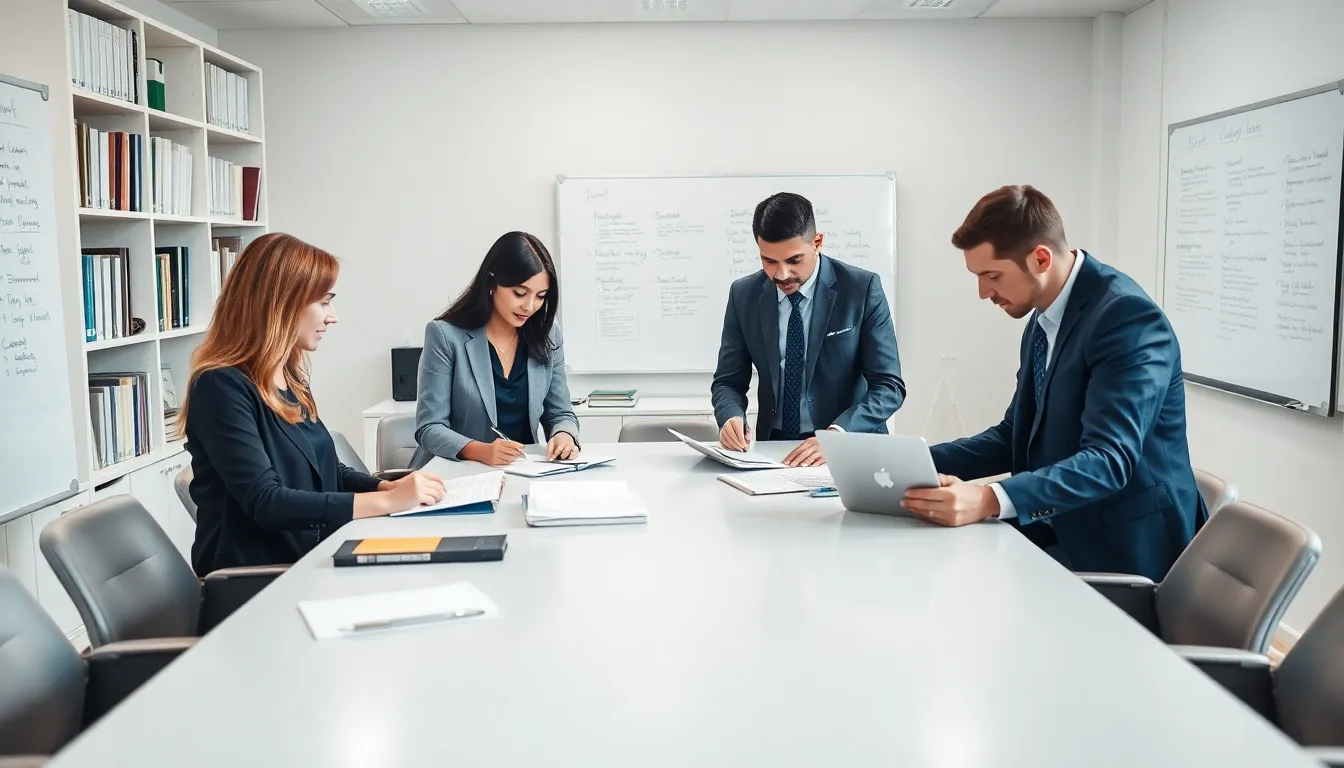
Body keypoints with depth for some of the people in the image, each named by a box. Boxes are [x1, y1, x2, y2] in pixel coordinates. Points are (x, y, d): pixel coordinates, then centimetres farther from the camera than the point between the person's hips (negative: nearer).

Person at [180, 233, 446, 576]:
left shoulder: (291, 377, 11)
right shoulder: (222, 386, -16)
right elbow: (265, 502, -23)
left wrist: (390, 486, 0)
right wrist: (387, 501, -23)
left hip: (311, 560, 8)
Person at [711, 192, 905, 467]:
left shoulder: (863, 289, -7)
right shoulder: (744, 295, 2)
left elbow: (889, 385, -9)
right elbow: (728, 381, 7)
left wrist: (836, 435, -25)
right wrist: (732, 417, -15)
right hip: (773, 448, 1)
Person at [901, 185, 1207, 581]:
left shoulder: (1127, 316, -19)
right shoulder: (1042, 322, 8)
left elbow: (1109, 459, -28)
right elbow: (1016, 436, 11)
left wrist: (989, 500, -39)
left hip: (1122, 552, -8)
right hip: (1063, 535, 8)